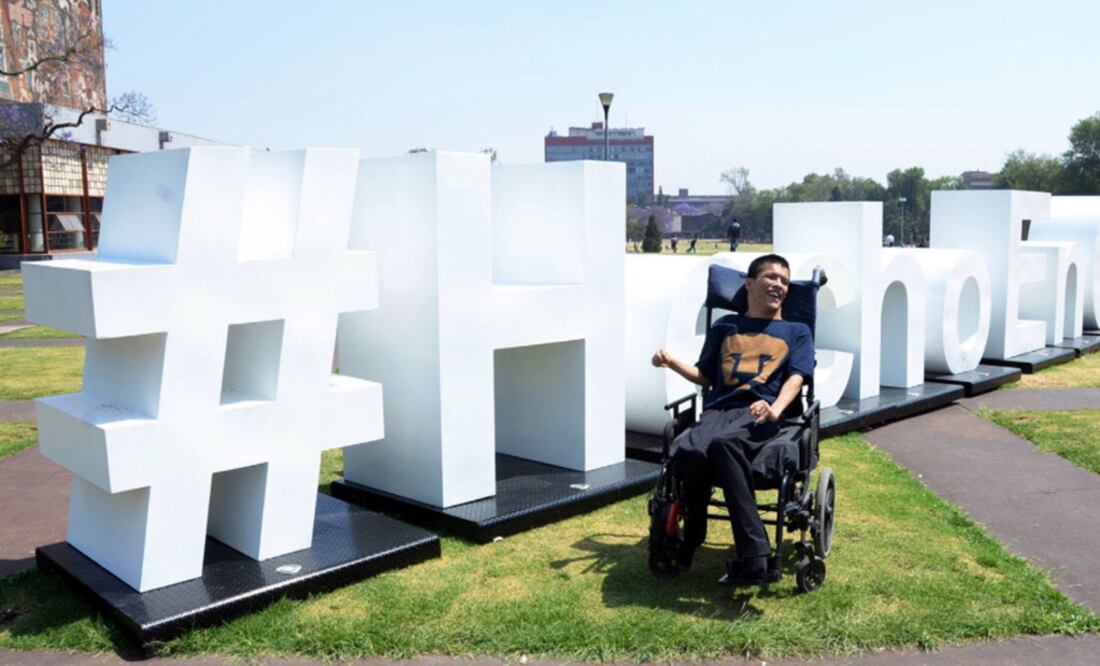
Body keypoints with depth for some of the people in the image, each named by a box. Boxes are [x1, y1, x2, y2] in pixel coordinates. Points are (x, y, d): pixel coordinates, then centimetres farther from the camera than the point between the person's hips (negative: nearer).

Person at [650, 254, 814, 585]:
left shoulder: (797, 331, 23)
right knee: (690, 450, -35)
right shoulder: (725, 326, 29)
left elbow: (795, 378, 6)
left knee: (723, 442, -39)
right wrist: (672, 363, 8)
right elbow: (705, 377, 27)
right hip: (717, 410, 2)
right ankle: (689, 538, -16)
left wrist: (775, 408, -16)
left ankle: (752, 557, -39)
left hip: (759, 416, -2)